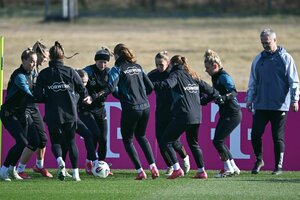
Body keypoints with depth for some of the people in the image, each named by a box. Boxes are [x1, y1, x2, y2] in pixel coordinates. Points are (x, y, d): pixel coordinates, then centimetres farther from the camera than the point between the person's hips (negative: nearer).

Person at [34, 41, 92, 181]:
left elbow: (38, 96, -6)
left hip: (52, 115, -1)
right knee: (71, 142, 16)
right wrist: (86, 98, 26)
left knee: (55, 142, 14)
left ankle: (60, 161, -18)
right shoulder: (70, 71, -2)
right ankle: (75, 173, 9)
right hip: (70, 113, 1)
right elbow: (82, 89, 4)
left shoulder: (44, 74, -3)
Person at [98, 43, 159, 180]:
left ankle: (140, 171, 4)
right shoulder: (138, 67, 13)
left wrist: (102, 94, 0)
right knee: (141, 136, 25)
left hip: (130, 109, -6)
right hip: (145, 107, 6)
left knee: (128, 140, 11)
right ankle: (153, 166, 12)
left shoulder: (118, 68, -5)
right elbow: (150, 87, 13)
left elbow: (111, 87, -17)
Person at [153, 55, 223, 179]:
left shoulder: (176, 74, -2)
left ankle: (177, 169, -12)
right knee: (193, 143, 25)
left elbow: (167, 84, -23)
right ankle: (201, 171, 23)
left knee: (165, 142, -1)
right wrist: (218, 98, 39)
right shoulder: (193, 77, 18)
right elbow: (207, 88, 25)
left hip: (182, 116, -8)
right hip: (196, 116, 8)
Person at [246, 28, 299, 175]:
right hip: (261, 105, 4)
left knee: (278, 137, 0)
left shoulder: (285, 58, -1)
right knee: (255, 134, -2)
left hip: (279, 106, -4)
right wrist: (249, 99, 9)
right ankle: (259, 160, 17)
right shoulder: (258, 59, 11)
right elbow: (253, 82, 16)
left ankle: (279, 166, 9)